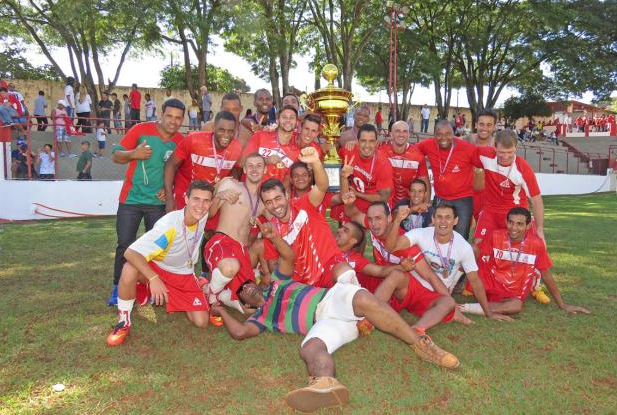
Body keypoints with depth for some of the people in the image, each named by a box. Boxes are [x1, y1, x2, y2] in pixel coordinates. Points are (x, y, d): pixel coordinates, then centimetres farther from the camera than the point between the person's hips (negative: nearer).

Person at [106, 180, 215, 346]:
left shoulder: (203, 216, -16)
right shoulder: (169, 225, -35)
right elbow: (130, 253, -40)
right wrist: (154, 279, -46)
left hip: (185, 276, 5)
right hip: (157, 269, -5)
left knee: (201, 322, -8)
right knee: (130, 270, -40)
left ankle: (175, 301, 24)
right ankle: (124, 322, -15)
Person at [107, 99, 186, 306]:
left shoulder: (180, 141, -2)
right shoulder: (140, 129, -9)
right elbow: (116, 156, -6)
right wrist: (134, 154, -25)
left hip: (159, 202, 2)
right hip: (131, 198, -2)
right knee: (125, 245, 3)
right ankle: (118, 289, 17)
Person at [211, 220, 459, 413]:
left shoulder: (276, 284, 31)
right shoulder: (262, 316, 23)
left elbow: (289, 255, 19)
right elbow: (239, 332, 6)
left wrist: (274, 237, 1)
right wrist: (222, 310, 22)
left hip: (331, 299, 1)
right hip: (323, 323, -1)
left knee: (362, 299, -35)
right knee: (310, 348, -38)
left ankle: (420, 344, -33)